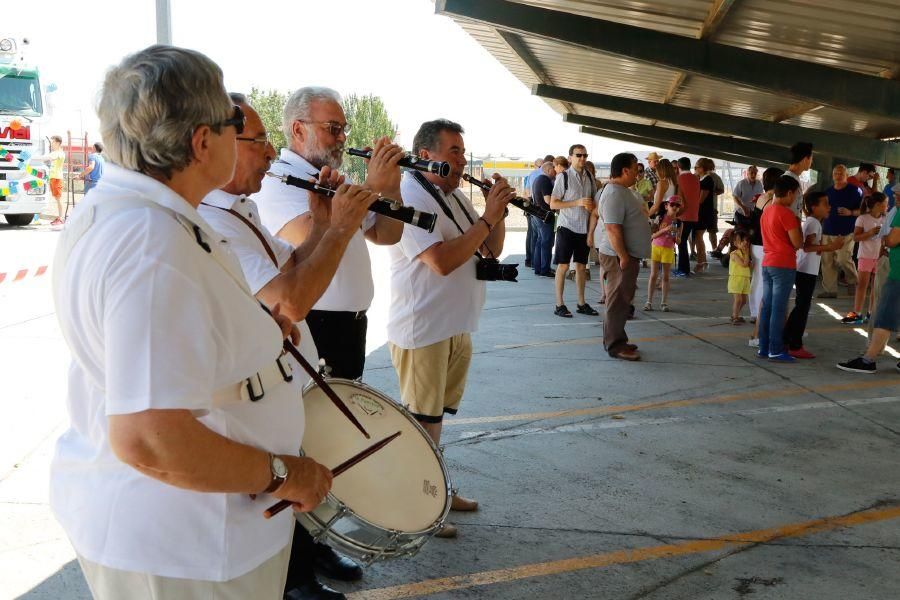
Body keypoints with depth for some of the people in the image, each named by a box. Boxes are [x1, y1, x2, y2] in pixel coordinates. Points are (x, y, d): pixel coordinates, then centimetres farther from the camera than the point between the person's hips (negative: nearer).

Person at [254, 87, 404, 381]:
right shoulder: (276, 180, -14)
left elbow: (386, 235, 11)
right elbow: (313, 242, -32)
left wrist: (391, 186, -6)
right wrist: (371, 186, -27)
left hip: (352, 324, 9)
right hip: (310, 328, -8)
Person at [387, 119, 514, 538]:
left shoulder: (454, 197, 13)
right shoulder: (409, 198, -16)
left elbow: (492, 250, 13)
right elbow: (442, 260, -27)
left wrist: (497, 210, -4)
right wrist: (487, 217, -21)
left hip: (456, 326, 9)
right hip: (422, 329, -9)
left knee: (436, 414, 19)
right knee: (422, 423, 1)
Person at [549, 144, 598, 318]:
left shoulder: (589, 177, 7)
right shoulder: (563, 177, -9)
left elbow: (594, 199, 21)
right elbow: (553, 204, -12)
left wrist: (592, 206, -3)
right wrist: (577, 202, -19)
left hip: (584, 228, 5)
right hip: (567, 227, -5)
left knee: (581, 266, 12)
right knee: (563, 266, -1)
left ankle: (581, 303, 20)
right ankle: (559, 305, 6)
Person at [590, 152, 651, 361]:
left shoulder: (625, 191, 14)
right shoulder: (614, 194, -20)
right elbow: (613, 228, -27)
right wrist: (623, 256, -26)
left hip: (629, 254, 11)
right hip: (619, 256, -11)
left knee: (623, 299, 16)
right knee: (619, 299, -5)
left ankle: (617, 339, 25)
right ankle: (615, 344, 2)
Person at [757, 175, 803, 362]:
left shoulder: (766, 211, 12)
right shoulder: (786, 213, -13)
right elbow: (797, 243, -13)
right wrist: (798, 225, 2)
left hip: (767, 264, 8)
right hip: (784, 266, -8)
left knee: (766, 307, 9)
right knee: (779, 308, -6)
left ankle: (763, 347, 12)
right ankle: (776, 350, -4)